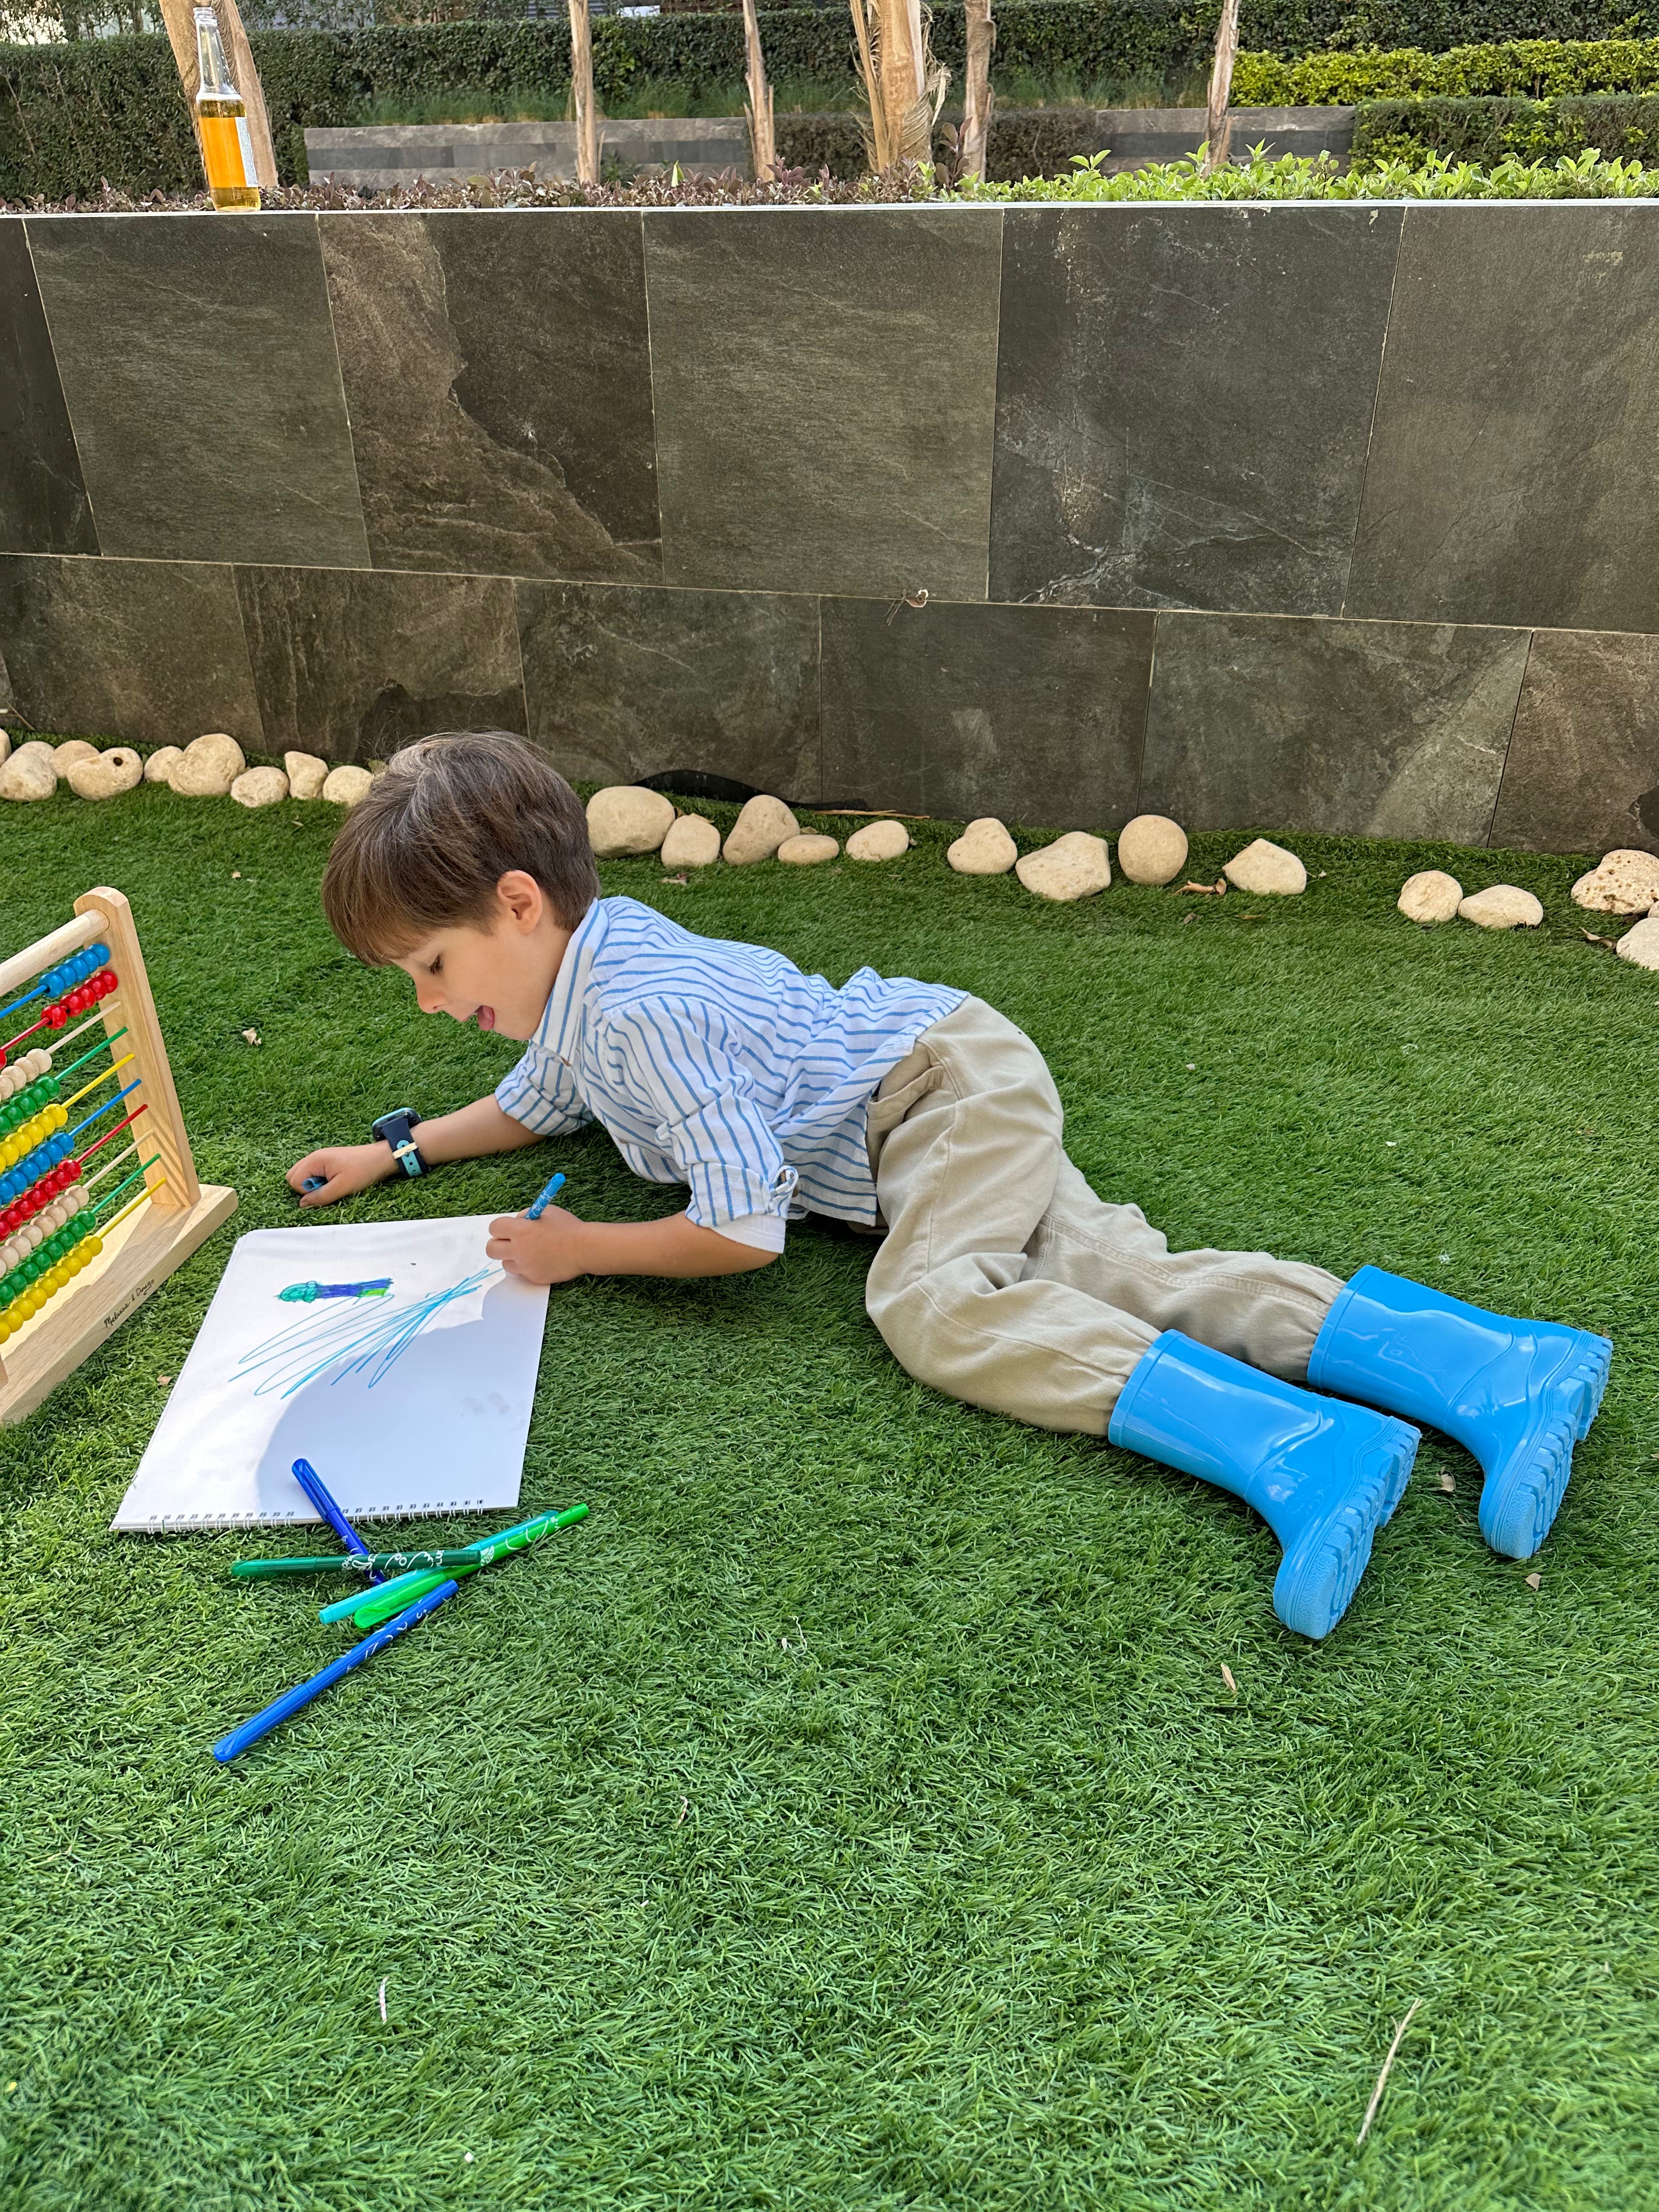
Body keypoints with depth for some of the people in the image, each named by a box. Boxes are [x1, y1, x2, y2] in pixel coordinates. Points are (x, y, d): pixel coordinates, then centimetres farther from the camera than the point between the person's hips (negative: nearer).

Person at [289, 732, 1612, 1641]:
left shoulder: (642, 1011, -22)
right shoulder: (589, 954, 12)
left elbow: (745, 1229, -22)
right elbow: (536, 1104, 35)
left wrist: (580, 1252, -9)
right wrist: (399, 1151, 29)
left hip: (950, 1081, -9)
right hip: (941, 1106, 9)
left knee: (934, 1303, -32)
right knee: (1110, 1272, -10)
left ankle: (1301, 1453, -38)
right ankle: (1504, 1376, -17)